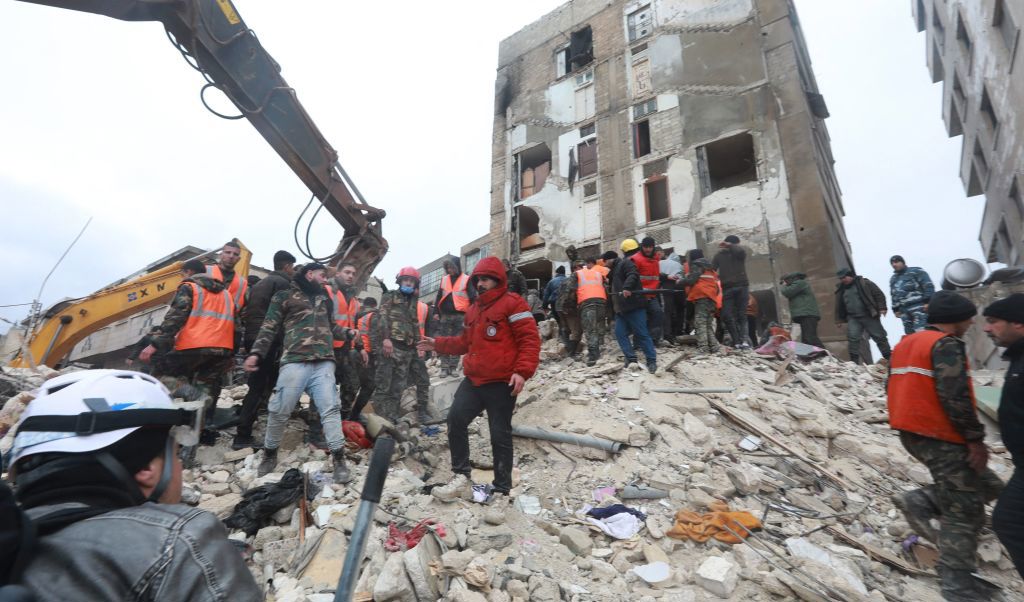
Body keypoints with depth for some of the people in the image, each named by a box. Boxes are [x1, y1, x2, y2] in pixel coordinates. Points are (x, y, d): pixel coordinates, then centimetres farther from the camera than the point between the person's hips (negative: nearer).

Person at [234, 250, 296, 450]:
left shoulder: (259, 283, 23)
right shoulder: (282, 283, -5)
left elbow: (248, 313, 21)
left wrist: (249, 338, 21)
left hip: (253, 338, 9)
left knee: (257, 386, 15)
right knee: (261, 389, -6)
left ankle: (243, 432, 19)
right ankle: (242, 436, -6)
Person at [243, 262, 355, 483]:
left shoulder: (325, 299, 24)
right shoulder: (285, 296, 9)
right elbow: (269, 328, 5)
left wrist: (349, 333, 13)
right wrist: (256, 353, -7)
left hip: (324, 363, 3)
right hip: (295, 362, -3)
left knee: (330, 408, -5)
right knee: (280, 409, 1)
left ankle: (339, 459, -2)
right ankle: (270, 454, 25)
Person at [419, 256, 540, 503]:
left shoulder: (512, 303, -7)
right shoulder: (474, 309, 19)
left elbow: (530, 339, -14)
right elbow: (466, 342, 27)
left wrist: (522, 371, -24)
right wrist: (438, 344, 19)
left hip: (501, 383, -8)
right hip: (473, 381, 8)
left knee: (500, 435, 1)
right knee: (456, 419, 0)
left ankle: (502, 489, 16)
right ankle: (461, 478, 11)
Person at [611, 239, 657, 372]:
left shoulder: (627, 262, -8)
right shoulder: (621, 263, 22)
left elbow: (633, 275, -29)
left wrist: (627, 288, -41)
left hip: (633, 305, -10)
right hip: (623, 306, 10)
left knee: (642, 334, -6)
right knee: (620, 333, 3)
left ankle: (652, 361, -1)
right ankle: (631, 359, 4)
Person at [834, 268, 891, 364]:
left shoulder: (864, 283, -2)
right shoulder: (841, 289, 11)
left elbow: (879, 294, -3)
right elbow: (839, 306, 18)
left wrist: (882, 308, -14)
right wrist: (839, 320, 15)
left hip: (870, 316, -3)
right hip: (853, 318, 3)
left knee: (879, 337, 5)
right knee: (853, 338, -9)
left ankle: (889, 358, 17)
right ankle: (854, 361, -5)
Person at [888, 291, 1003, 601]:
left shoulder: (905, 344, 15)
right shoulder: (946, 345, -14)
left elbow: (895, 388, 20)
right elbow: (955, 397, -21)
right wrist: (975, 439, -14)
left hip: (911, 433, 9)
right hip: (940, 438, -9)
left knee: (985, 484, 21)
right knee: (964, 511, 1)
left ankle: (919, 502, 9)